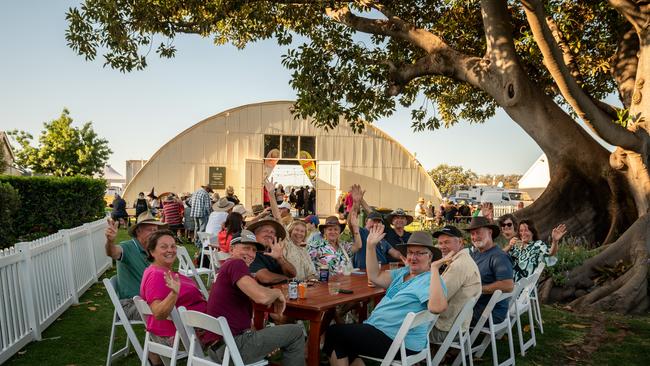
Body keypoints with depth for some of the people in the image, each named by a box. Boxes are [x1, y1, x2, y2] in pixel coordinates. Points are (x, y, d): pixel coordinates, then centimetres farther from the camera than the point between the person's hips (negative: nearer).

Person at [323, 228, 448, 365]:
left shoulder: (429, 279, -15)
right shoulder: (403, 272, 11)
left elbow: (437, 307, -33)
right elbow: (375, 277, 6)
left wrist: (434, 269, -33)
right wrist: (371, 246, 1)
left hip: (399, 342, -9)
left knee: (334, 332, -3)